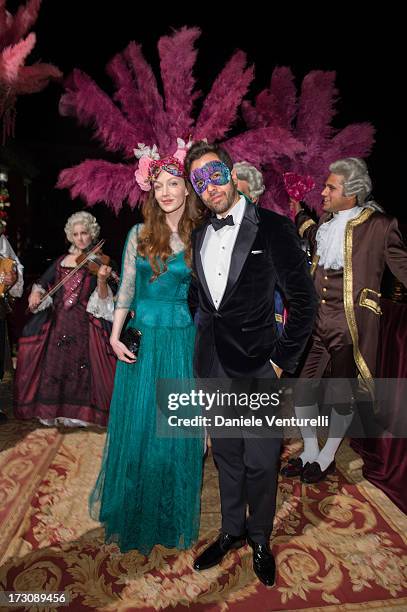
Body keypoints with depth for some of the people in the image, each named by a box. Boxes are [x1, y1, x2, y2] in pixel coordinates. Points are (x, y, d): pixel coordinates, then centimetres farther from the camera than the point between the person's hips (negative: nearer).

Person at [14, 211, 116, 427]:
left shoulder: (99, 263, -2)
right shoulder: (63, 260, 11)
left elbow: (102, 299, -12)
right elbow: (43, 282, 15)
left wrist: (102, 281, -31)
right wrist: (36, 292, -6)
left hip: (84, 325, -4)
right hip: (57, 323, 4)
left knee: (79, 367, -3)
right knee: (53, 365, 6)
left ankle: (75, 412, 12)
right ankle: (49, 411, 21)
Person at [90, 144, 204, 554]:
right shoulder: (140, 234, 3)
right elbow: (126, 289, 5)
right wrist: (115, 337, -1)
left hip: (183, 343, -1)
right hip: (142, 342, 1)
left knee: (178, 430, 9)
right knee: (137, 427, 11)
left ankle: (173, 517, 34)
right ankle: (135, 515, 36)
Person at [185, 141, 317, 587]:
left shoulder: (273, 227, -9)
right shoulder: (199, 236, 7)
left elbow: (303, 300, -8)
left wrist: (282, 361, -9)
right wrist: (199, 356, 10)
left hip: (258, 369, -4)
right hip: (212, 368, 5)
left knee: (260, 462, 10)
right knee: (226, 456, 19)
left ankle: (259, 538, 37)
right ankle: (231, 530, 41)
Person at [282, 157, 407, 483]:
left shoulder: (379, 226, -8)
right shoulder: (326, 221, 10)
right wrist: (301, 214, 32)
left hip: (349, 324, -5)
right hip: (315, 319, 6)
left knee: (342, 395, 9)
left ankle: (327, 458, 32)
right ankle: (310, 452, 30)